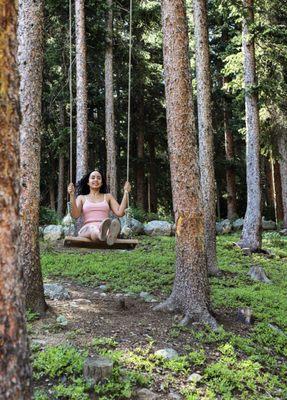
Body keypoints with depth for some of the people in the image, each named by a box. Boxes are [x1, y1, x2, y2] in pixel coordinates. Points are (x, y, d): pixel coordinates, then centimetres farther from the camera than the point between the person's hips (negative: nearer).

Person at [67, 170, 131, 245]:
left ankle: (109, 235, -73)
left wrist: (126, 193, 7)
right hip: (87, 230, -1)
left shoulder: (108, 196, 24)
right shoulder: (81, 198, 22)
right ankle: (102, 235, -75)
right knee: (92, 228, -39)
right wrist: (72, 195, -4)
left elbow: (120, 213, 8)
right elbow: (75, 215, 4)